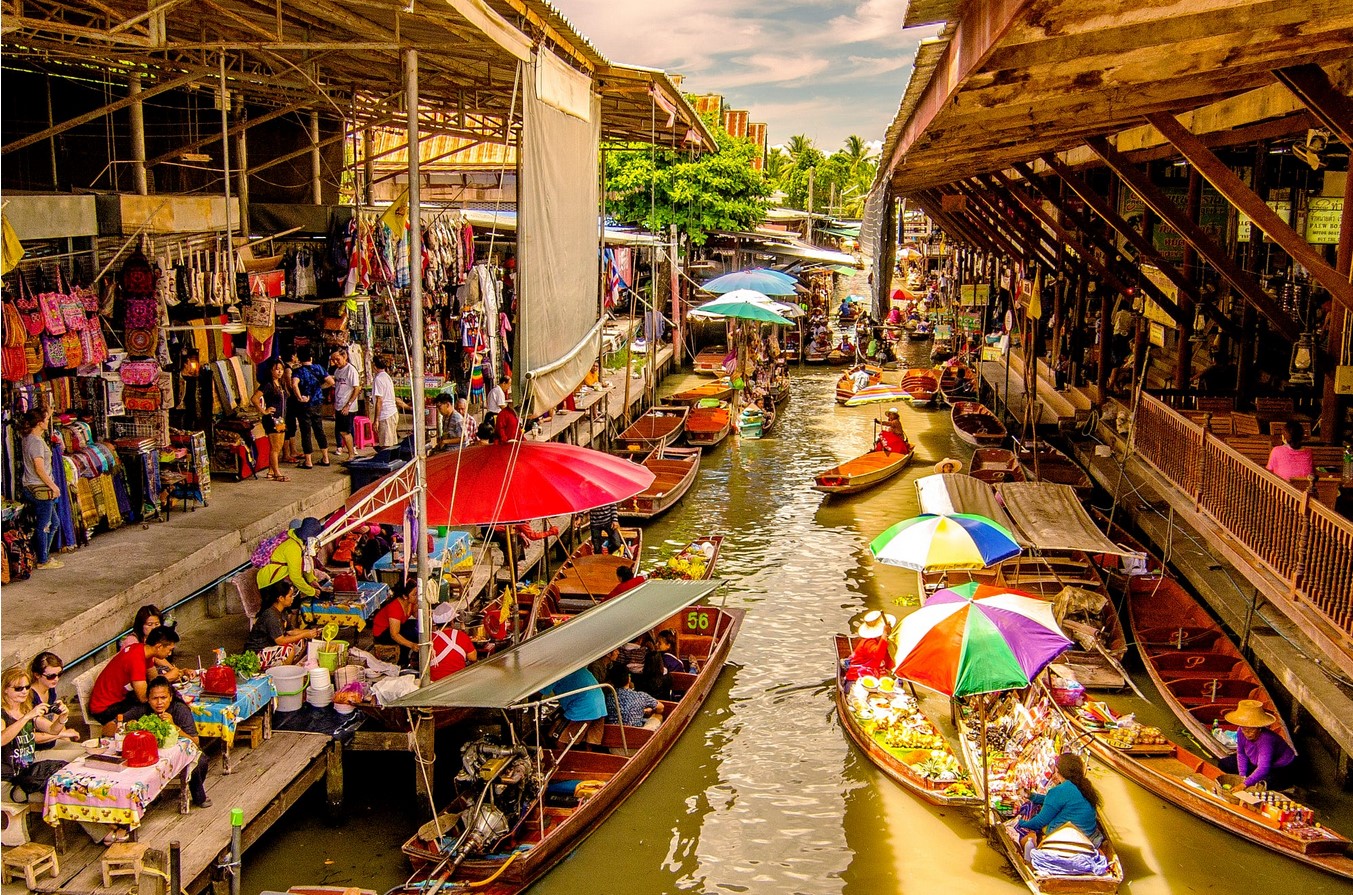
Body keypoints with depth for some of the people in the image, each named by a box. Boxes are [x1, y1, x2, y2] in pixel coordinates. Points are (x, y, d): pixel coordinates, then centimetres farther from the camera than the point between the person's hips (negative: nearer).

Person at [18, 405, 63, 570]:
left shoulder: (28, 437, 8)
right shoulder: (37, 442, -20)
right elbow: (40, 469, -22)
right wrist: (53, 486, -15)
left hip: (31, 488, 10)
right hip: (40, 490, -10)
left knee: (52, 522, 19)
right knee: (43, 526, 0)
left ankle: (43, 555, 26)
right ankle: (43, 561, 9)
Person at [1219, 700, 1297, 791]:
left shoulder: (1266, 739, -40)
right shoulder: (1242, 733, -20)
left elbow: (1263, 769, -48)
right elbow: (1241, 753, -3)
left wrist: (1244, 784, -54)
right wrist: (1242, 776, -15)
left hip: (1284, 769, -7)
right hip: (1257, 763, 7)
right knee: (1224, 764, -2)